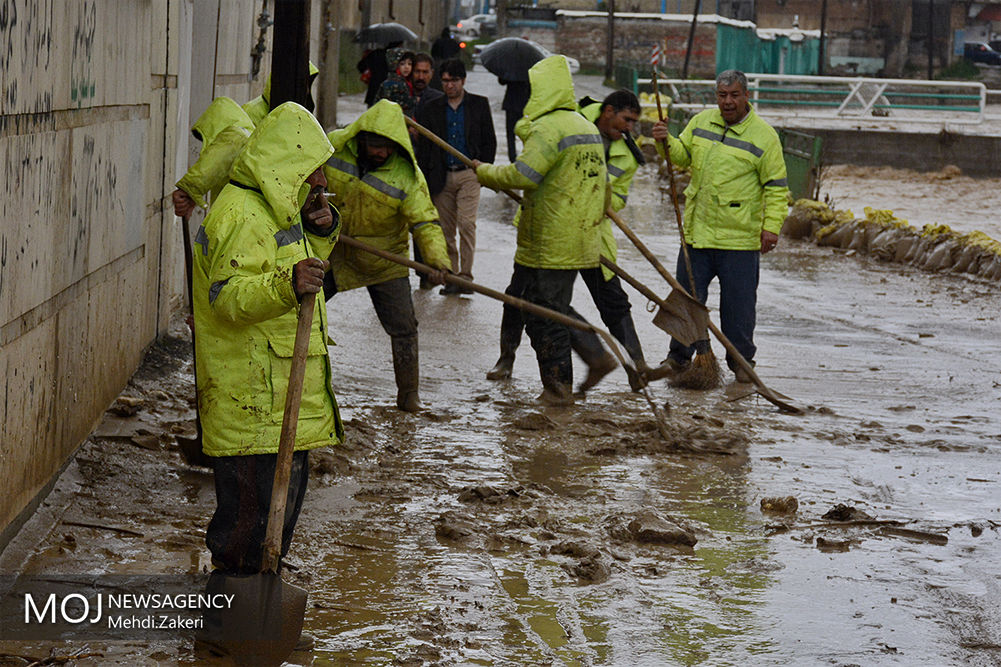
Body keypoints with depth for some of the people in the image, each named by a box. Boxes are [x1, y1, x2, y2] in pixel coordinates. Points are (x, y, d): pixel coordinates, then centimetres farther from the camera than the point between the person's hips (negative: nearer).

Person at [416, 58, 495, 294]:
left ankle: (465, 276, -10)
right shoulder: (432, 109, 11)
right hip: (442, 177, 2)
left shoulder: (479, 105, 7)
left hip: (468, 174, -2)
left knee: (466, 223, -14)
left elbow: (489, 141, 9)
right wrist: (423, 179, 5)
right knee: (446, 230, 3)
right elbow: (423, 147, 11)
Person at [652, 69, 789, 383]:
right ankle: (680, 356, 22)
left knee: (738, 304, 3)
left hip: (740, 238, -4)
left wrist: (772, 226, -13)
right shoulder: (701, 122, 9)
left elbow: (776, 187, -4)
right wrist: (666, 142, -3)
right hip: (697, 232, 4)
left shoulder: (763, 136, -5)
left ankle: (741, 361, 17)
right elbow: (683, 156, 19)